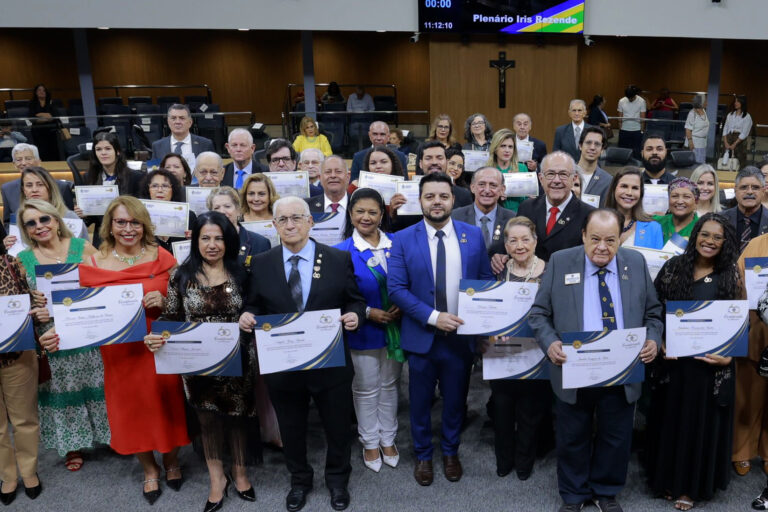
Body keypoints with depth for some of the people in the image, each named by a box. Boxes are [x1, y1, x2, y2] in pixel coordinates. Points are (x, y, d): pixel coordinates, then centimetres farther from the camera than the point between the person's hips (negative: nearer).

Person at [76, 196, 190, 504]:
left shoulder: (162, 257, -4)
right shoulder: (93, 264, -3)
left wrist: (163, 301, -17)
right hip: (120, 354, 1)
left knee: (167, 406, 10)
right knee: (131, 411, 14)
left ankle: (171, 461, 40)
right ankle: (149, 470, 40)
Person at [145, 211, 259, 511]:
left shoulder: (240, 273, -2)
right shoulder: (181, 275, -4)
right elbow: (171, 318, -2)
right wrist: (156, 337, -19)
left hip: (238, 362, 0)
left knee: (239, 417, 13)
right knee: (208, 419, 14)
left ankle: (240, 473, 37)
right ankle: (217, 479, 35)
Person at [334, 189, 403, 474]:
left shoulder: (397, 244, -3)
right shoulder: (342, 252, -12)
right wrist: (368, 313, -18)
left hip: (396, 328, 3)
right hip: (363, 332, -3)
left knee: (389, 386, 18)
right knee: (366, 390, 13)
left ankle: (388, 439, 36)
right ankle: (370, 443, 33)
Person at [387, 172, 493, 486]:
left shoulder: (474, 236, -1)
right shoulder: (403, 240, -6)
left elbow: (486, 281, 4)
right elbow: (396, 288, -11)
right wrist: (432, 316, -20)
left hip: (461, 335, 1)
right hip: (421, 336, -1)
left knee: (455, 399, 17)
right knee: (420, 401, 14)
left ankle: (451, 452, 40)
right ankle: (423, 455, 36)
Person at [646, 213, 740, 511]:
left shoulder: (731, 275, -2)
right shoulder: (674, 267, 0)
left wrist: (729, 355, -12)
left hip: (711, 362, -1)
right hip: (674, 358, 1)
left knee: (702, 420, 10)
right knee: (671, 417, 12)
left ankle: (691, 485, 28)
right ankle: (668, 478, 30)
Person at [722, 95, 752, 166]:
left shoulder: (747, 117, -2)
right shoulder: (730, 115, 11)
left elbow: (744, 133, -9)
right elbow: (725, 129, 7)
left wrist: (734, 144, -15)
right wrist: (725, 142, -7)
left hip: (740, 141, -4)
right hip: (729, 138, 4)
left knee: (739, 162, -6)